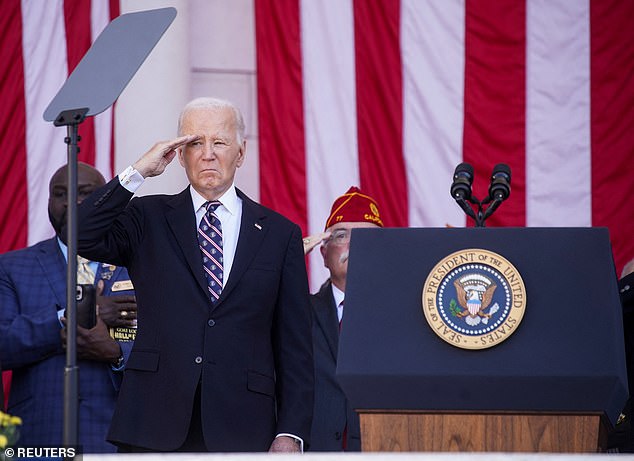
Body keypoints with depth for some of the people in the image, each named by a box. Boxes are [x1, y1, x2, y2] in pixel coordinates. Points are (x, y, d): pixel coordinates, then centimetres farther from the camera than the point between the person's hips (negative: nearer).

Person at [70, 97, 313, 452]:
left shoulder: (280, 234, 11)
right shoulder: (149, 219, 12)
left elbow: (296, 347, 8)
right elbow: (83, 236, -6)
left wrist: (291, 433, -1)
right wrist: (137, 172, -7)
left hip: (241, 433, 0)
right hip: (155, 429, 0)